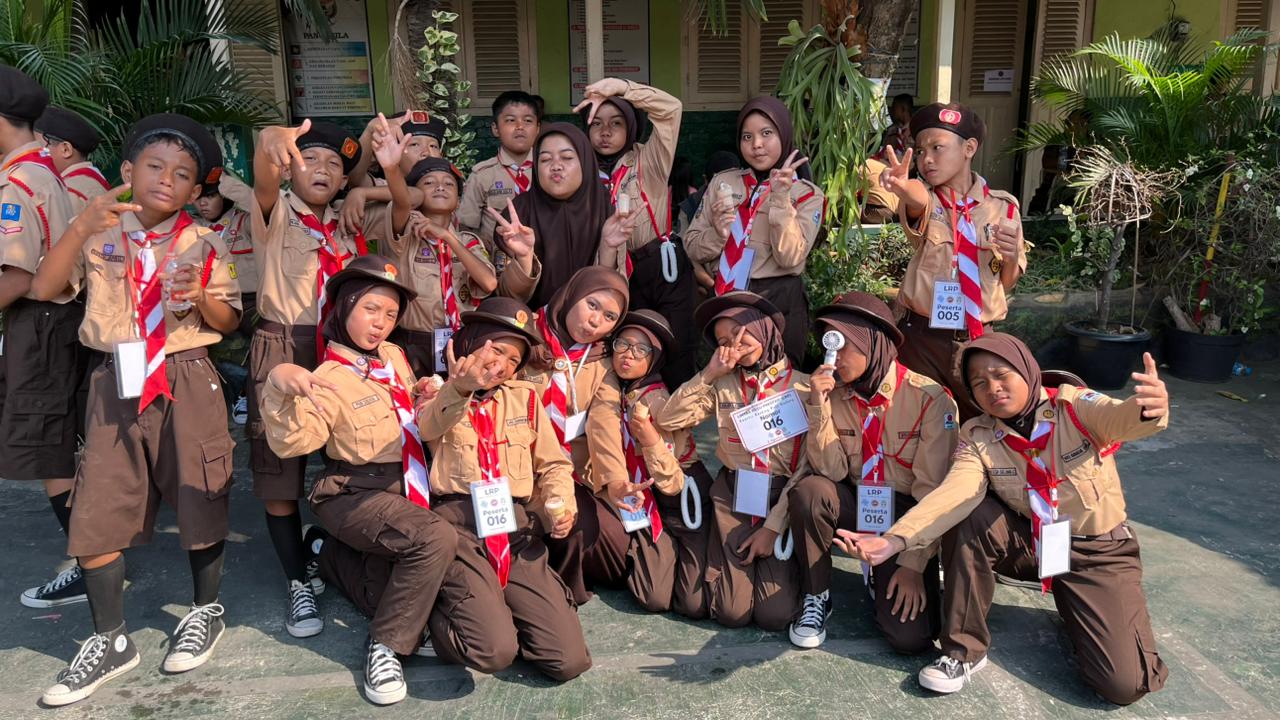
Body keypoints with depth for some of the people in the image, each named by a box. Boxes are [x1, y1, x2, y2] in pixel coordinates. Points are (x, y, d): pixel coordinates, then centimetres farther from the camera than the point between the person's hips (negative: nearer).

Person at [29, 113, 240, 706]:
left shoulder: (204, 245, 3)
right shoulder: (99, 233, 6)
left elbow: (229, 321, 5)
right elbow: (44, 288, -5)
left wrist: (202, 298, -16)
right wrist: (81, 227, -15)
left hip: (186, 383, -1)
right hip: (117, 384, 2)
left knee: (198, 500, 6)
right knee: (96, 510, 2)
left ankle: (206, 609, 29)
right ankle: (110, 640, 17)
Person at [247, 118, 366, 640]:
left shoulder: (346, 226, 17)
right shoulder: (275, 213, -1)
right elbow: (264, 184, -23)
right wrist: (269, 143, -47)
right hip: (281, 350, -4)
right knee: (279, 467, -1)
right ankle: (299, 583, 10)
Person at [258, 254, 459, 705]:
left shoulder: (395, 357, 9)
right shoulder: (329, 380, -13)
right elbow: (292, 441, -28)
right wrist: (280, 385, -44)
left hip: (405, 486, 8)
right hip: (357, 494, -8)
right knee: (437, 539, -31)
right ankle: (386, 646, -13)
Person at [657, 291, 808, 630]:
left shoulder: (802, 387, -4)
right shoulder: (722, 386, 3)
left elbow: (808, 466, -7)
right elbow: (668, 420, -8)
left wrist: (773, 527, -11)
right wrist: (708, 374, -11)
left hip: (783, 496, -1)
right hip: (733, 494, 1)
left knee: (774, 614, -12)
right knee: (731, 612, -9)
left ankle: (781, 562, 20)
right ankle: (726, 556, 22)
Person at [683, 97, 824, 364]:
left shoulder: (808, 195, -2)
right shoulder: (723, 182, 6)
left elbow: (789, 258, -16)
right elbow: (693, 248, 5)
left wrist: (781, 199, -22)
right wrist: (718, 232, -14)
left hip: (780, 302, -2)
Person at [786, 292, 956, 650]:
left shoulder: (930, 398, -15)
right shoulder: (836, 396, -3)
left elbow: (933, 490, -15)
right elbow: (832, 472, -10)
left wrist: (913, 564, -18)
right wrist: (819, 408, -22)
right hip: (858, 506, 3)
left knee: (910, 635, -20)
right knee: (809, 491, -30)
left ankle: (884, 581, 14)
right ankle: (816, 597, -7)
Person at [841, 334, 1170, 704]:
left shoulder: (1075, 405, -17)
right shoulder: (977, 437, -10)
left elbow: (1118, 418, -39)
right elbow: (953, 494, -27)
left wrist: (1151, 410, -65)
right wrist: (895, 539, -44)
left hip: (1098, 551, -2)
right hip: (1030, 545, 3)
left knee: (1123, 684, -17)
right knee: (969, 516, -27)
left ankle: (1075, 614, 17)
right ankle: (964, 649, -12)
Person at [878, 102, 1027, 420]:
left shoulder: (1003, 206, 2)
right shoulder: (924, 201, -2)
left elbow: (1007, 282, 8)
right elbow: (918, 201, -29)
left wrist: (1011, 255, -14)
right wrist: (904, 188, -52)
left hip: (978, 340, 1)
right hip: (921, 338, -1)